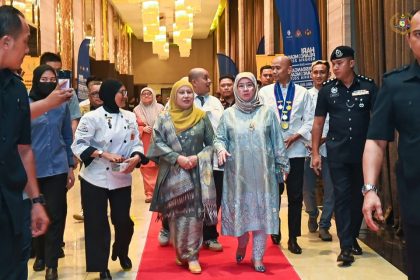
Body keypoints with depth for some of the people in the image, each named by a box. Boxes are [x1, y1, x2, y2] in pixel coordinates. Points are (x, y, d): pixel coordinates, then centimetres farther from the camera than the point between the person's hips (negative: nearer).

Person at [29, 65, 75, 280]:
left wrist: (71, 167, 7)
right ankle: (40, 255, 33)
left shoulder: (62, 105, 4)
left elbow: (68, 138, 9)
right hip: (32, 170, -1)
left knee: (55, 216, 0)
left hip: (57, 168, 1)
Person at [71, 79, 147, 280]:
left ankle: (121, 253, 38)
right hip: (95, 179, -4)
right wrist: (104, 154, -21)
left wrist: (136, 157, -15)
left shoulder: (130, 117, 6)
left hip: (121, 179, 4)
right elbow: (78, 145, -12)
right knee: (97, 224, 3)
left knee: (123, 220, 8)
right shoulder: (92, 117, -10)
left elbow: (136, 143, 7)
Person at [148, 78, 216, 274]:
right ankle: (180, 252, 18)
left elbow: (211, 144, 5)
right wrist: (177, 158, -15)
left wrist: (198, 158, -12)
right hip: (173, 173, 0)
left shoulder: (202, 117, 6)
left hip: (197, 173, 1)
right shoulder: (164, 118, 4)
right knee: (176, 213, 3)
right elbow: (158, 143, -4)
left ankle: (192, 255, 6)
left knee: (195, 212, -2)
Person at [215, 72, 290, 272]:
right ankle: (242, 245, 33)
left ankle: (258, 257, 10)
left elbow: (277, 141, 6)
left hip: (263, 172, 0)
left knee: (261, 212, 1)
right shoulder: (229, 114, 4)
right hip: (238, 173, 0)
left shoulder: (266, 113, 4)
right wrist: (221, 149, -16)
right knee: (240, 210, 6)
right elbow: (219, 138, 6)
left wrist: (283, 165, 6)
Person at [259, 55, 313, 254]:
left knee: (295, 196, 3)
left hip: (295, 150, 0)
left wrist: (295, 136, -10)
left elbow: (309, 120, 3)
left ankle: (293, 238, 12)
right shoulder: (264, 92, 7)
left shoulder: (302, 93, 6)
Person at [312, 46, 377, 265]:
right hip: (337, 152, -1)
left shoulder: (368, 86, 0)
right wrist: (315, 153, 1)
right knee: (342, 196, -2)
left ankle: (353, 237, 27)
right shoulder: (327, 89, 2)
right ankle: (346, 246, 0)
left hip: (363, 151, 1)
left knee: (359, 195, 10)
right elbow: (318, 122, 5)